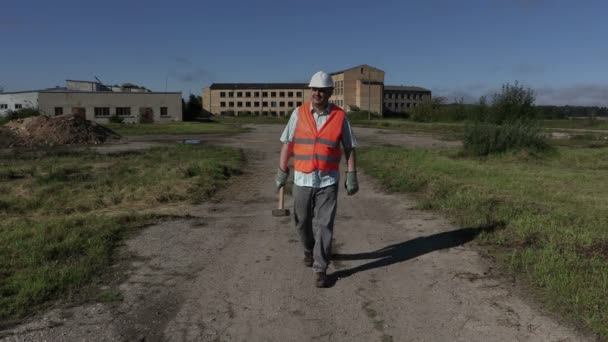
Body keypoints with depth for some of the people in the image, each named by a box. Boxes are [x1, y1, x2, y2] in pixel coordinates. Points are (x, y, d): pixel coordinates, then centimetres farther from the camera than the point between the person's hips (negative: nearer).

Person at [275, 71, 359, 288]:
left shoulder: (340, 116, -5)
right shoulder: (299, 113, -3)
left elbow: (349, 148, 0)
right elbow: (287, 143, 1)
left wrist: (352, 176, -5)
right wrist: (282, 171, -1)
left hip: (328, 181, -1)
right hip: (302, 179, 2)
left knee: (324, 225, -4)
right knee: (302, 222, 14)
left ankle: (320, 269, 6)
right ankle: (309, 250, 42)